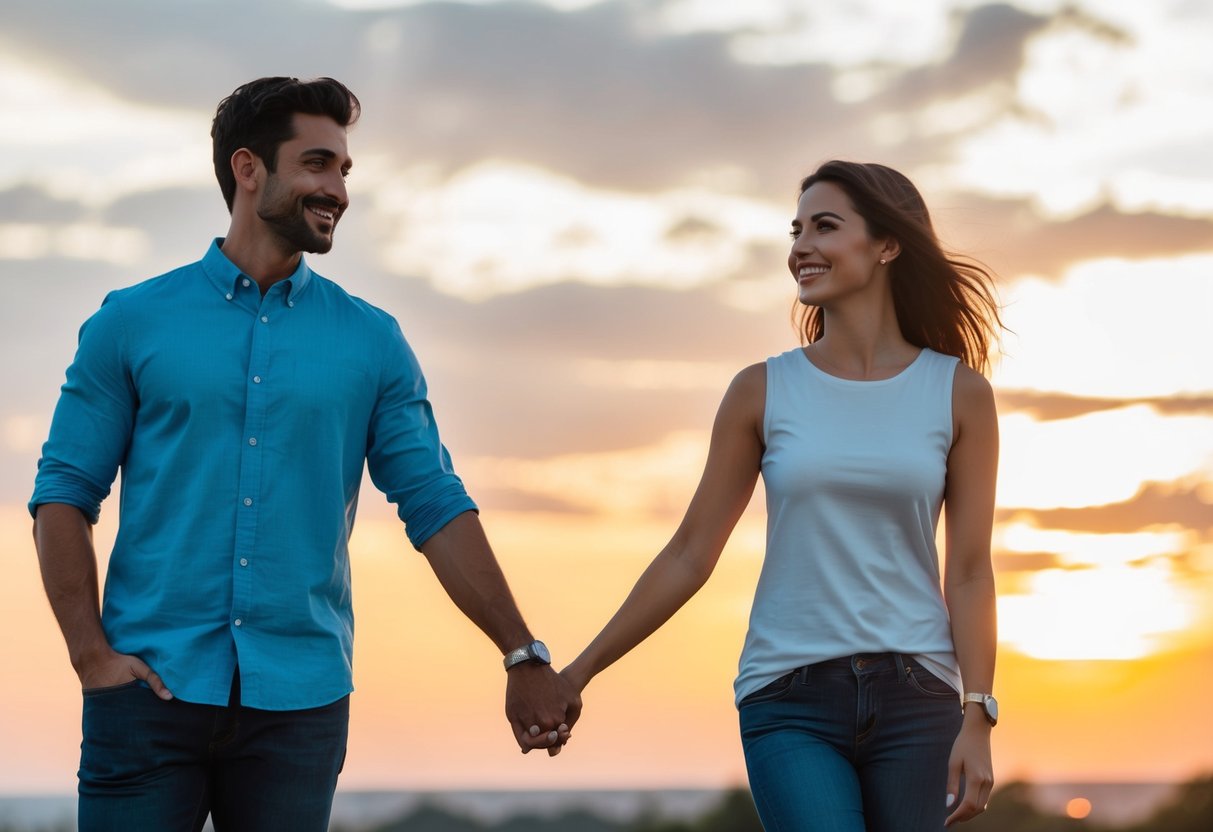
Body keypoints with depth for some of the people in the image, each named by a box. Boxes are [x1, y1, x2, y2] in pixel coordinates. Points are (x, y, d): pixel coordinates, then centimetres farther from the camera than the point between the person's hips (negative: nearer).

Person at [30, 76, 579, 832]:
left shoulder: (373, 342, 7)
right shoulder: (132, 324, 3)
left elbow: (438, 507, 5)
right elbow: (65, 493, 2)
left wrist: (524, 655, -1)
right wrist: (91, 653, -10)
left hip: (301, 701, 1)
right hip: (153, 688, -1)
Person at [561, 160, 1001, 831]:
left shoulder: (959, 394, 4)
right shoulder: (763, 392, 4)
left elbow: (969, 572, 3)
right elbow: (689, 555, 8)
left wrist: (977, 722, -6)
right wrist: (579, 672, 6)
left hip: (915, 699, 1)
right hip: (791, 700, -1)